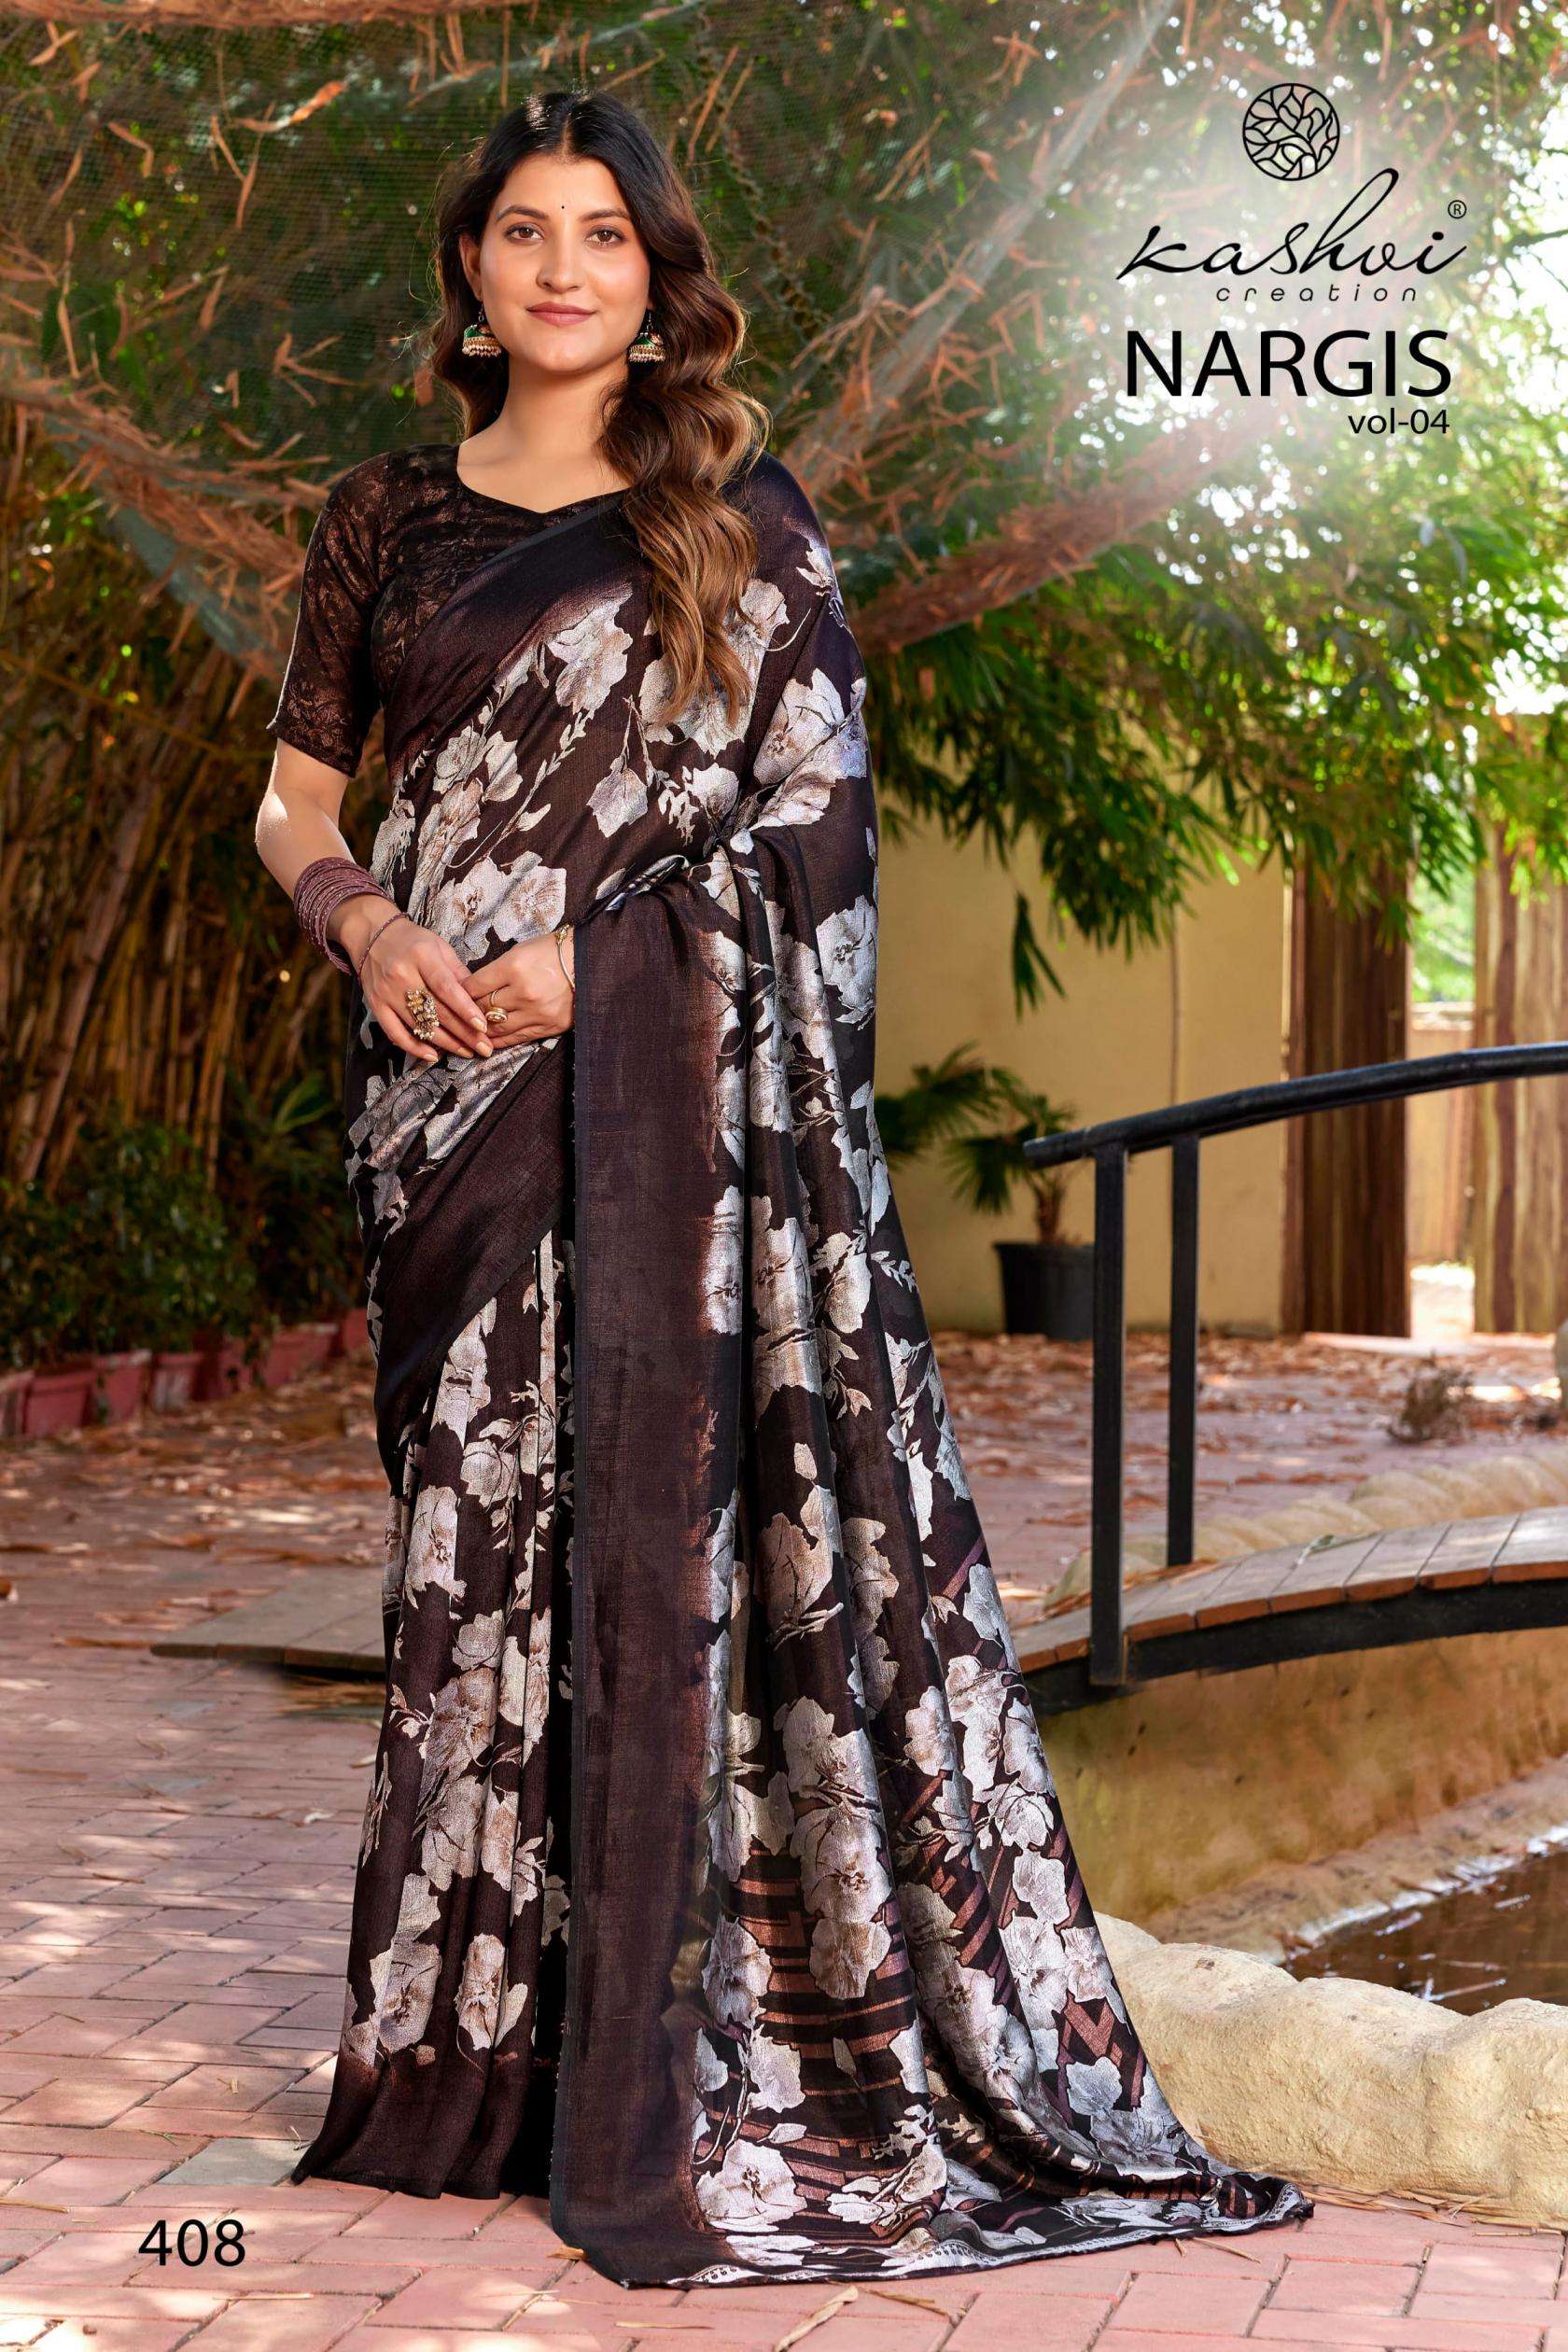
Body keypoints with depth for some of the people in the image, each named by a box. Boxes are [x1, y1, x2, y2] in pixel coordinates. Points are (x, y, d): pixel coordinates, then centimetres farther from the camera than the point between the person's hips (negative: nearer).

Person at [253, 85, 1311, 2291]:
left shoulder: (735, 510, 5)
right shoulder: (385, 516, 14)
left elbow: (812, 803, -1)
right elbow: (295, 799, 15)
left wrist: (599, 950, -12)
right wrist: (364, 919, -6)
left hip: (670, 1075, -3)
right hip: (450, 1072, 3)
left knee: (669, 1510, -7)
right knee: (480, 1522, 6)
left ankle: (660, 2066, -3)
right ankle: (479, 2038, 15)